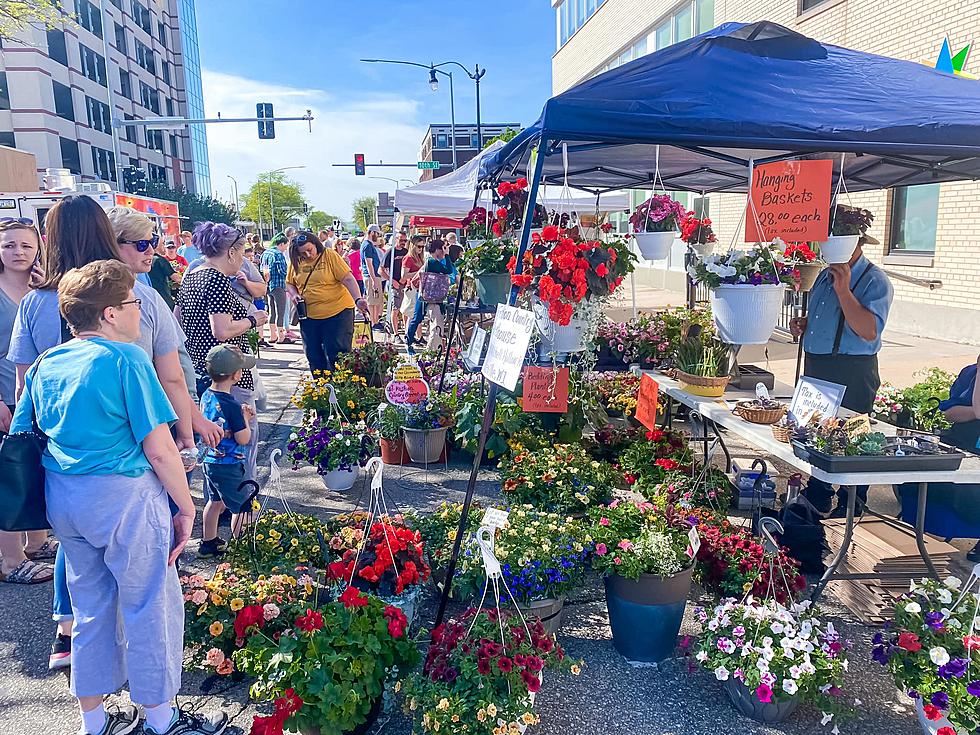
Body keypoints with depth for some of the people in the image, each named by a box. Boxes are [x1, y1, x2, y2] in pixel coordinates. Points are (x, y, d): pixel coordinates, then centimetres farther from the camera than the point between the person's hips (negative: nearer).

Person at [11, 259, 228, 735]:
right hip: (124, 498, -7)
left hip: (62, 499, 8)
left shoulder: (45, 366, 7)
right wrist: (187, 508, -9)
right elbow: (159, 449, -19)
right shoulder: (126, 358, -15)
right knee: (150, 609, 9)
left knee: (92, 609, 21)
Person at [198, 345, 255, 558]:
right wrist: (245, 418, -5)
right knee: (241, 507, 7)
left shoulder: (206, 396, 0)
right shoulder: (231, 406, -26)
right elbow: (243, 439, -20)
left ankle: (208, 543, 35)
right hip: (228, 466, -9)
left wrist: (241, 415, 7)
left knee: (214, 502, 23)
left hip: (210, 460, 9)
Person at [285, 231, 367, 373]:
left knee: (337, 354, -4)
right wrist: (294, 295, -4)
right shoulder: (295, 262, 4)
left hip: (337, 313, -5)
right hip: (309, 316, 5)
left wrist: (357, 299, -27)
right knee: (314, 356, 10)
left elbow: (348, 279, -14)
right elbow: (289, 283, 18)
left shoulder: (330, 255, -8)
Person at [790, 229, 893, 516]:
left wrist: (843, 290, -28)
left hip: (852, 374, -8)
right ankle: (817, 498, 32)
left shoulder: (875, 281, -12)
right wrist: (803, 323, 5)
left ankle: (850, 507, 18)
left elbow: (869, 331, -26)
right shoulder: (826, 275, 13)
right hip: (815, 367, 8)